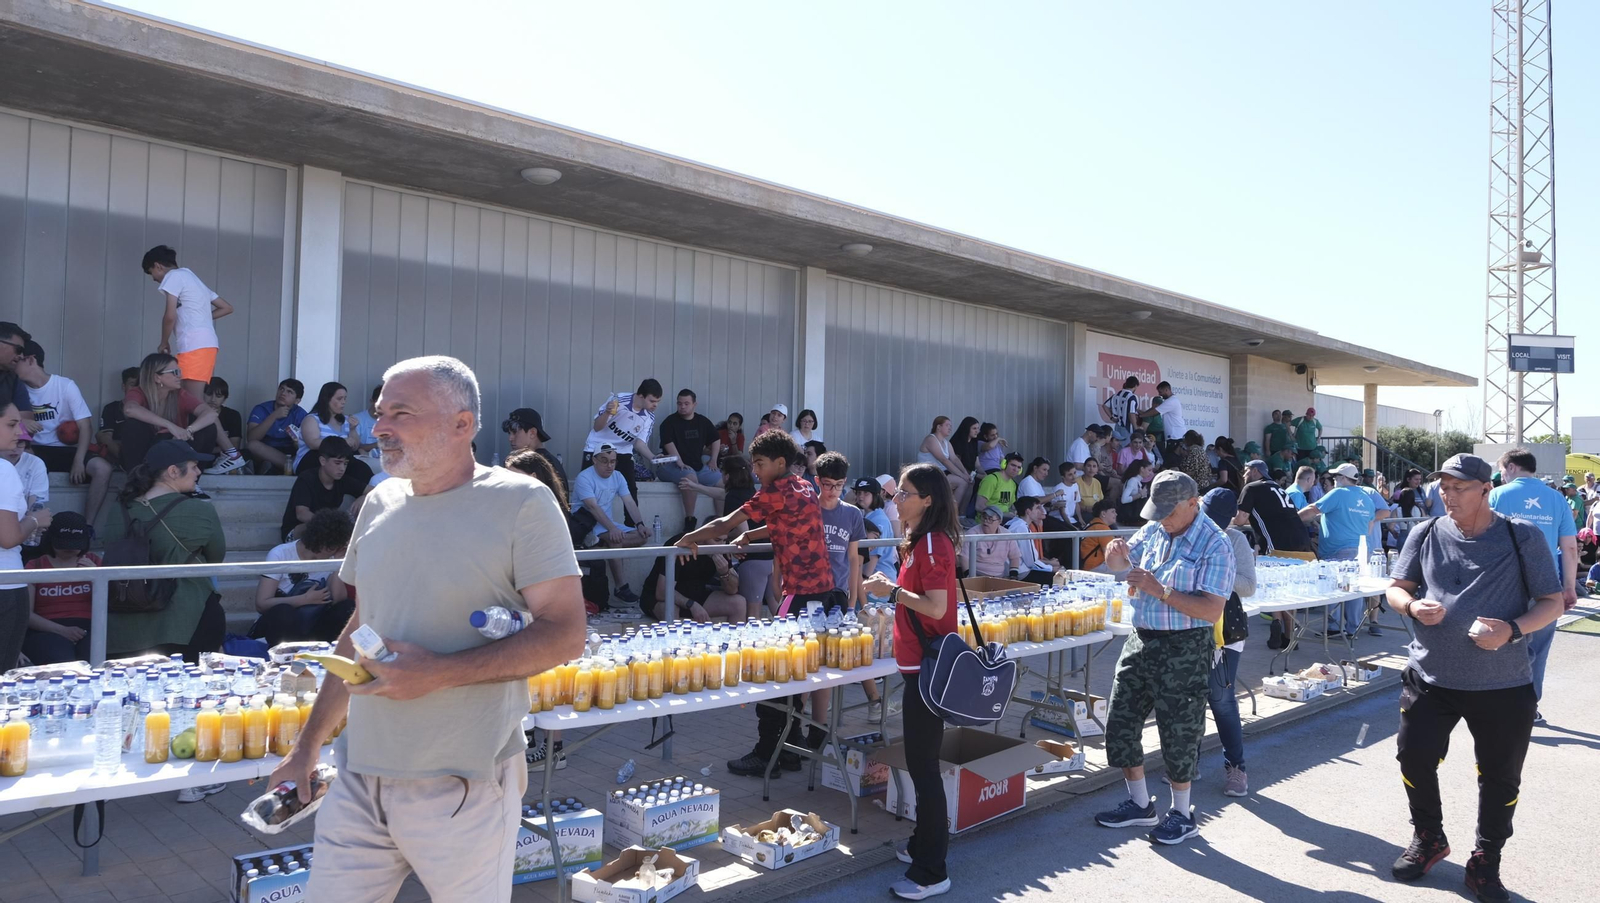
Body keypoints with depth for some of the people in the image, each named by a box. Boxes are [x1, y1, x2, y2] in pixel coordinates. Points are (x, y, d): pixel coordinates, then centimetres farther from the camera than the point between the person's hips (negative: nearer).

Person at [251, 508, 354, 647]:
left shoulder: (330, 558, 2)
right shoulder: (280, 555, -10)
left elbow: (338, 601, -12)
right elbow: (262, 604, -16)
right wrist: (307, 599, -17)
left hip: (310, 627, 4)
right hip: (278, 625, -4)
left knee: (348, 607, -22)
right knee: (282, 612, -37)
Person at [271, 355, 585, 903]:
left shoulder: (522, 502, -10)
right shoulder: (380, 503, 9)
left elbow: (565, 635, -14)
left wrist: (438, 673, -20)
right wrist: (308, 746, 18)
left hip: (464, 790, -5)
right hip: (359, 779, 6)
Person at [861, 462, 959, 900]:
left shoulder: (933, 543, -17)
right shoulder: (921, 540, 12)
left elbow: (936, 606, -23)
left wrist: (893, 590, -14)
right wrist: (894, 590, 6)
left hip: (928, 665, -10)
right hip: (921, 662, 10)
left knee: (923, 765, -4)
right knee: (921, 761, 19)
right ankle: (925, 843, 32)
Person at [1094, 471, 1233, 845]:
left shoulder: (1214, 544, -14)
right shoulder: (1153, 530, 5)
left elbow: (1212, 610, -21)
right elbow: (1120, 567, 15)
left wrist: (1160, 590, -27)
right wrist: (1117, 554, -8)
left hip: (1184, 650, -7)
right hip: (1141, 642, 7)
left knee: (1178, 734, 4)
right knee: (1120, 724, 12)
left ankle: (1182, 815, 23)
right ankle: (1140, 804, 29)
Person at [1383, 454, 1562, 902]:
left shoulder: (1523, 537, -6)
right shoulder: (1426, 534, 1)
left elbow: (1552, 602, -4)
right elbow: (1395, 589, 8)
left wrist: (1512, 629, -22)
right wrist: (1412, 606, -16)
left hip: (1503, 685, -2)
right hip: (1430, 678, 2)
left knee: (1500, 777, 10)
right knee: (1415, 760, 7)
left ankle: (1485, 863, 31)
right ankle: (1428, 838, 33)